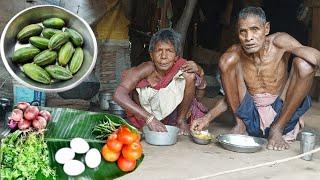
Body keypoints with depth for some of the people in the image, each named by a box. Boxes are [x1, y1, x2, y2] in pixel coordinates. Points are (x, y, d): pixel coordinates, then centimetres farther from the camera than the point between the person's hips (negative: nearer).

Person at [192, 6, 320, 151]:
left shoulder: (278, 42, -11)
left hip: (282, 115, -1)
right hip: (251, 119, 1)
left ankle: (277, 129, -7)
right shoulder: (235, 54, -6)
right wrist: (207, 118, -11)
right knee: (227, 60, -14)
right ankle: (240, 124, 0)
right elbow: (231, 97, 0)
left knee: (304, 64, -23)